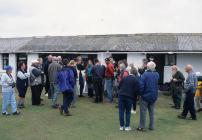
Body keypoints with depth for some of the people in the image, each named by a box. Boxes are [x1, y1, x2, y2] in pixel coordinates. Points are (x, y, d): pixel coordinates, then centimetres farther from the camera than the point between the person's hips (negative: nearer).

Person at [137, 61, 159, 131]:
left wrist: (140, 93, -7)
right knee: (152, 111, 15)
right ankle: (151, 126, 20)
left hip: (145, 96, -5)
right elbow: (157, 85, 10)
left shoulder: (145, 74, -16)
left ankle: (142, 127, 8)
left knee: (143, 111, 4)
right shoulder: (157, 74, 0)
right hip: (154, 96, 5)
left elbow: (141, 85, -18)